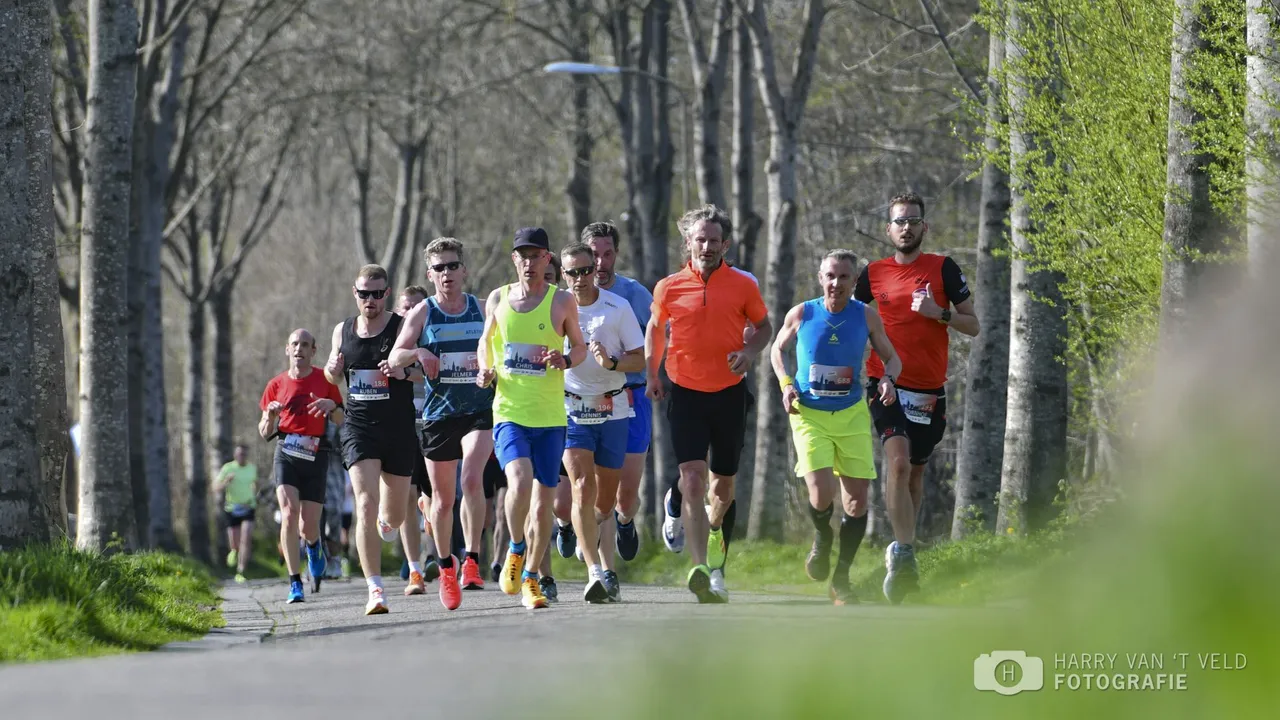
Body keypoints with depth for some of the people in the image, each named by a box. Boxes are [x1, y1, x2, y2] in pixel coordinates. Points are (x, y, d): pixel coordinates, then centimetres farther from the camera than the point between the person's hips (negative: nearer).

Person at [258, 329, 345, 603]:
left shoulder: (325, 380, 7)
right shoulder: (277, 385, 8)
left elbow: (342, 422, 10)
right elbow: (264, 433, 12)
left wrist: (332, 407, -12)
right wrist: (270, 415, -11)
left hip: (315, 456, 0)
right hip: (286, 454, 0)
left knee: (309, 524, -2)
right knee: (289, 513, -19)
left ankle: (313, 546, 38)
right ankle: (295, 583, -19)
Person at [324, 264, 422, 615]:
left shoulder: (402, 328, -4)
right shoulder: (343, 331, 7)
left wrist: (404, 372, -26)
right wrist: (332, 370, -2)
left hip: (399, 430, -1)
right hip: (359, 429, 1)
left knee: (394, 517, 11)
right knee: (366, 505, -17)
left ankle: (386, 521, 52)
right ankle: (375, 589, -20)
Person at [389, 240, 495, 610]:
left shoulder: (483, 309, 5)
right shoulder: (422, 313, 2)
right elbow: (394, 358, -2)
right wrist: (417, 353, -23)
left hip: (479, 410, -1)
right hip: (438, 413, 1)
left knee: (472, 479, -24)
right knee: (443, 497, 7)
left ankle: (472, 561, -19)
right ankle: (446, 568, 25)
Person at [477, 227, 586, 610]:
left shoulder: (562, 301, 1)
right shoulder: (498, 299, 5)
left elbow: (580, 347, 10)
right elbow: (486, 341, 19)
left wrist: (565, 360, -12)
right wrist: (485, 370, 0)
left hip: (550, 415, 0)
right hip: (508, 411, 0)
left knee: (544, 501, 3)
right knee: (520, 481, -24)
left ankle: (531, 578, 20)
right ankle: (516, 549, 2)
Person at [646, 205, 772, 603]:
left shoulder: (743, 286, 0)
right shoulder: (669, 287, 0)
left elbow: (763, 326, 13)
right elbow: (655, 328, 17)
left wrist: (749, 352, -7)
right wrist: (651, 373, 10)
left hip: (729, 392, 1)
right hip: (685, 392, -1)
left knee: (723, 483, 13)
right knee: (692, 479, -16)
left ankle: (715, 528, 48)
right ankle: (702, 570, -25)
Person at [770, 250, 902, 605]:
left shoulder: (866, 316, -3)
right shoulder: (801, 315, -6)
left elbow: (891, 357, 7)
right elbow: (778, 350, 11)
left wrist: (888, 378, -15)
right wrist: (786, 383, -6)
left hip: (852, 415, 2)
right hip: (809, 415, -2)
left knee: (857, 500, -1)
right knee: (822, 494, -18)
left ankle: (841, 578, 14)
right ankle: (821, 539, 18)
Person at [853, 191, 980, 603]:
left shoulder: (943, 269, 3)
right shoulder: (872, 274, 7)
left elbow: (973, 326, 3)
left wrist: (940, 313, -14)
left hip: (930, 390, 1)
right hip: (886, 384, -1)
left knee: (915, 472, 12)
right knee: (898, 462, -21)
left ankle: (900, 552, 30)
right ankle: (905, 557, -25)